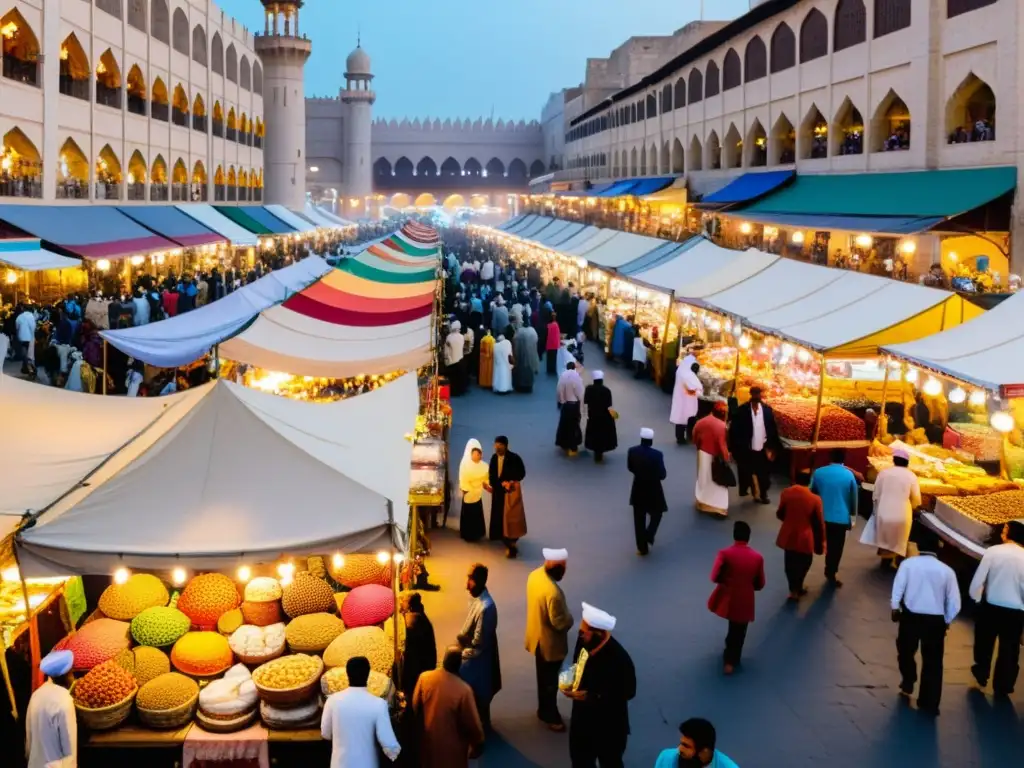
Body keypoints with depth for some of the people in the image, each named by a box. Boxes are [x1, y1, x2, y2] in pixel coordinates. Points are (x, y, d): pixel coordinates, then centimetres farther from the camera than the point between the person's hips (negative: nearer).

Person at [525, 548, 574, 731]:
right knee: (550, 681, 13)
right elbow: (560, 623, -28)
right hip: (550, 643, -8)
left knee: (543, 677, 26)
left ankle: (543, 710, 43)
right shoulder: (553, 592, -37)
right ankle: (551, 716, 31)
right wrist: (570, 617, -7)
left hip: (537, 636, 8)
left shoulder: (534, 575, -10)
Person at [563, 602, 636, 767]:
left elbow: (627, 692, -23)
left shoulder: (619, 659, -33)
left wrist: (590, 697, -25)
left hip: (609, 726, -6)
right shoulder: (584, 641, -14)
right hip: (582, 717, 6)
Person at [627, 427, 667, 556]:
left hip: (638, 489, 3)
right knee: (657, 513, 23)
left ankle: (642, 547, 16)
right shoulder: (657, 454, -23)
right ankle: (649, 535, 4)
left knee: (639, 519, 12)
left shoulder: (632, 451, -12)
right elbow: (662, 475, -17)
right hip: (653, 489, -3)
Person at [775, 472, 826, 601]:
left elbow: (780, 514, 3)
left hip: (788, 535, 3)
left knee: (790, 563, 19)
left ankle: (794, 589, 28)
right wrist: (821, 540, 5)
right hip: (805, 537, -2)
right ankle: (797, 589, 29)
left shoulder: (786, 493, -9)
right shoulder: (815, 499, -17)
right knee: (803, 563, 19)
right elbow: (819, 522, -9)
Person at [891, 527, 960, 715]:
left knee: (906, 651, 25)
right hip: (936, 620, 1)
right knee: (933, 661, 8)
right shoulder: (947, 570, -3)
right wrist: (946, 621, 13)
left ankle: (907, 684, 39)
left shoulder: (908, 564, -7)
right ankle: (929, 704, 8)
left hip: (911, 616, 0)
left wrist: (895, 608, 6)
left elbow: (898, 588, -9)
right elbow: (954, 602, -1)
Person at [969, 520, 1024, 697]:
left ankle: (981, 673, 42)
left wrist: (975, 597, 9)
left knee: (984, 641, 24)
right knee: (1009, 649, 16)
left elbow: (978, 578, -10)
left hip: (991, 606, 0)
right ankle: (1003, 686, 25)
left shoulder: (993, 551, -12)